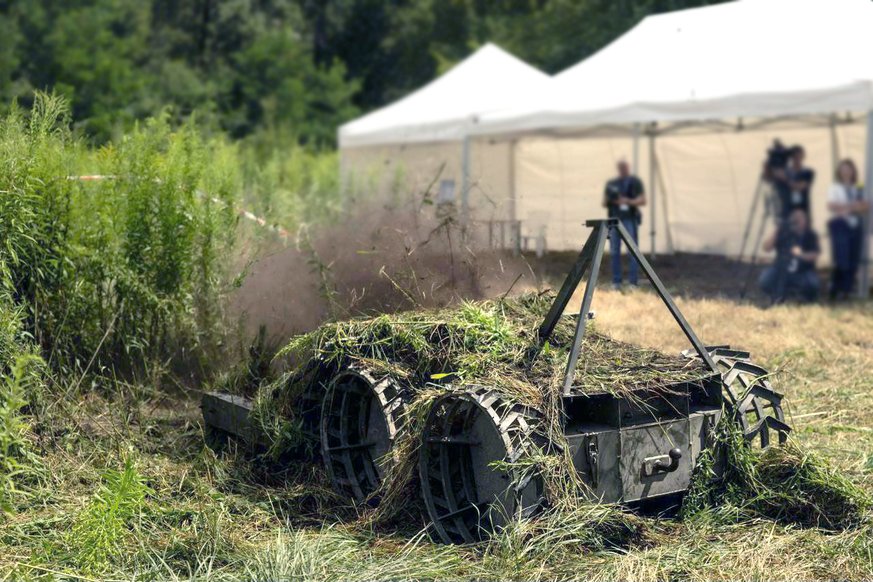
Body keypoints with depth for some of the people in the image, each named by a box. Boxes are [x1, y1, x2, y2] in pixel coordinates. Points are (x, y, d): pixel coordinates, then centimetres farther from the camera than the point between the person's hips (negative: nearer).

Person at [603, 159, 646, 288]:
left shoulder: (635, 182, 5)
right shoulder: (611, 184, 16)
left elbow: (643, 201, -2)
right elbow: (604, 202, 18)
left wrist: (629, 201, -19)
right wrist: (607, 201, -6)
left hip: (630, 219, -4)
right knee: (614, 251, 1)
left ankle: (633, 281, -7)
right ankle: (616, 281, 5)